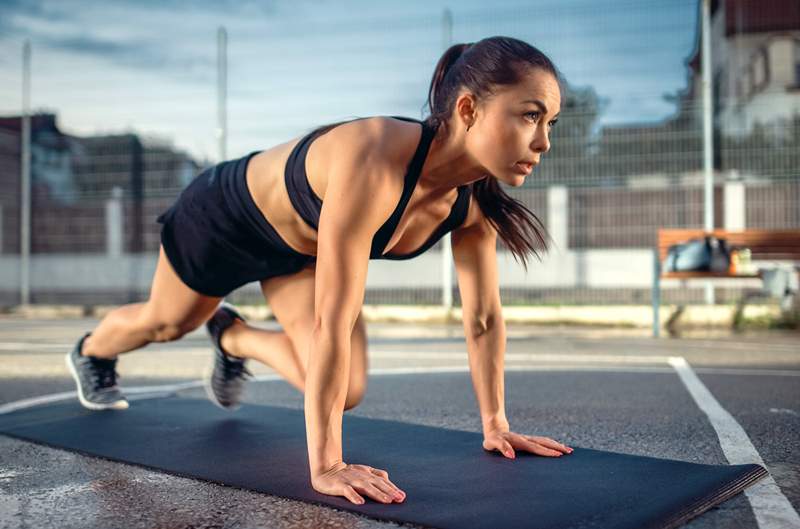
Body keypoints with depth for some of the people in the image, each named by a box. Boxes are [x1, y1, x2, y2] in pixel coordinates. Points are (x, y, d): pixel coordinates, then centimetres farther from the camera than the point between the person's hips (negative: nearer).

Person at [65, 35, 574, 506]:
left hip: (300, 248, 5)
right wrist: (325, 465, -44)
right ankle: (90, 354, 61)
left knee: (345, 393, -4)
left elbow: (484, 317, -13)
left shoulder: (476, 197, -23)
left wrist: (496, 425, -10)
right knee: (166, 322, 24)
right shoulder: (375, 162, -45)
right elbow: (332, 321, -46)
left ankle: (234, 338, 26)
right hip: (224, 215, -5)